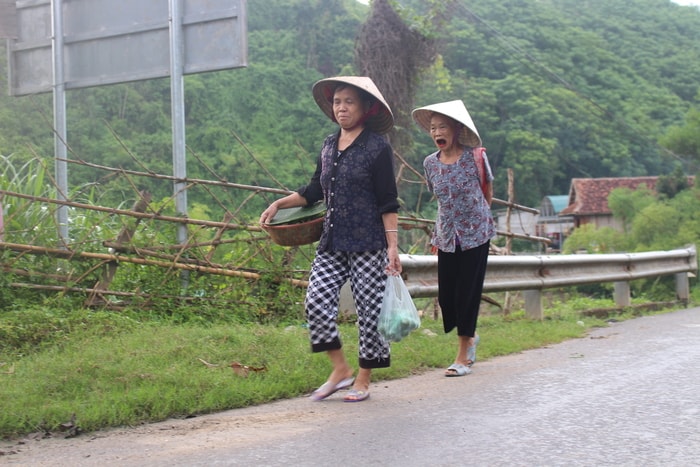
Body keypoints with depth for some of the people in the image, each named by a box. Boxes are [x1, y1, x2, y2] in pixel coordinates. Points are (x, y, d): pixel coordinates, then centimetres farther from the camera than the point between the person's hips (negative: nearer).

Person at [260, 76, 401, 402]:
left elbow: (388, 202, -7)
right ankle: (341, 370, 9)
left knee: (370, 309, 1)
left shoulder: (377, 147, -6)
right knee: (316, 301, -7)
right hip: (332, 242, 6)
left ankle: (363, 380, 15)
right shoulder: (329, 145, 12)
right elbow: (315, 191, 21)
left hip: (368, 243, -6)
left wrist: (392, 245, -13)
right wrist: (279, 204, 10)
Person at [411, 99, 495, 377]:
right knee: (446, 296, 1)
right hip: (447, 237, 4)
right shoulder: (430, 163, 1)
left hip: (475, 234, -4)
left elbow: (487, 193, 4)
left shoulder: (474, 157, -10)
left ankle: (464, 356, 9)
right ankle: (470, 337, 30)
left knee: (467, 292, -2)